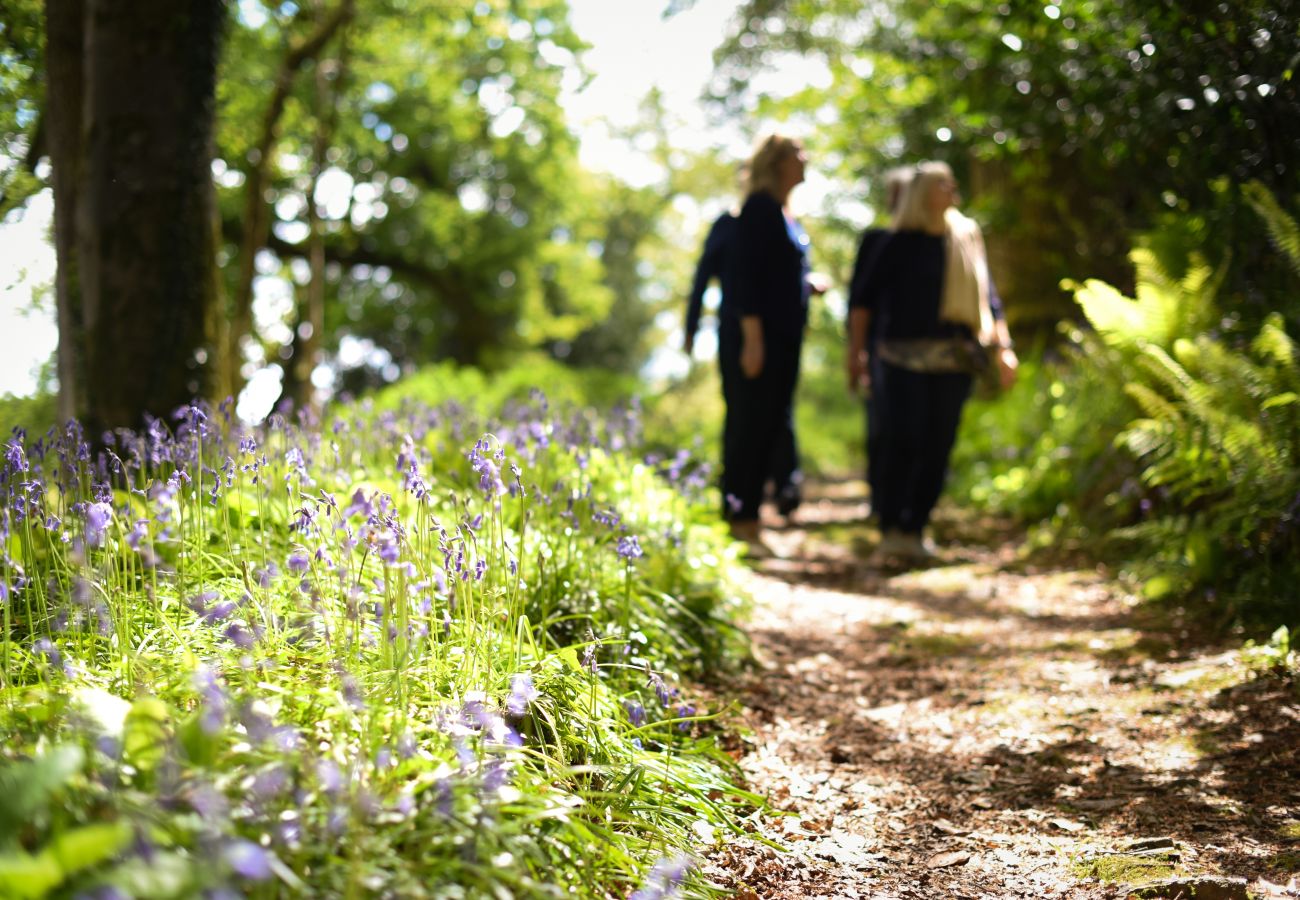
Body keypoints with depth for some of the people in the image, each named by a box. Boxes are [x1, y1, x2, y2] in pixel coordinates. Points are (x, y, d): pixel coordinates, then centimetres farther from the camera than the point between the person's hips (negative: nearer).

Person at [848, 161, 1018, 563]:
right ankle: (890, 532, -12)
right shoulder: (900, 243, 2)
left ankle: (915, 530, 12)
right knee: (901, 443, -13)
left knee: (937, 447, 3)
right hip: (904, 359, -4)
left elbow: (989, 299, 19)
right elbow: (864, 297, 1)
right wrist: (856, 349, -6)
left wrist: (1003, 348, 11)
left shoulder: (967, 239, 16)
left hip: (954, 362, 4)